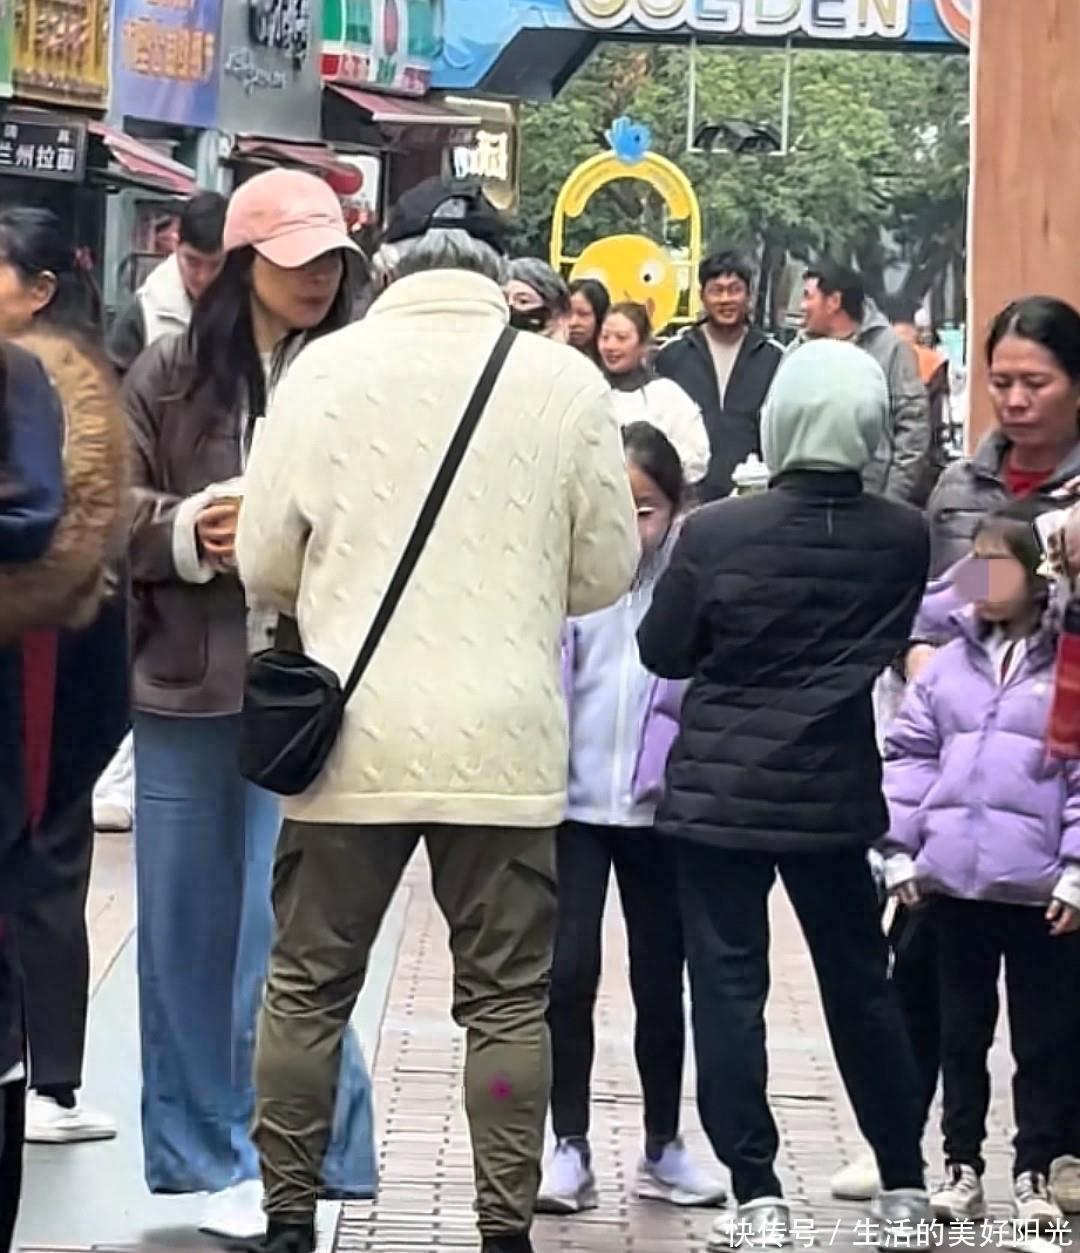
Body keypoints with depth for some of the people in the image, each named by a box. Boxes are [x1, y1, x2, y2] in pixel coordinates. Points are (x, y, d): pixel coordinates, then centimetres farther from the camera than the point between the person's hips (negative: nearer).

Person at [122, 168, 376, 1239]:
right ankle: (205, 1155, 23)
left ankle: (279, 1158, 4)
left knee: (283, 931, -6)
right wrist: (187, 531, -13)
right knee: (185, 929, 11)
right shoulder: (167, 378, 5)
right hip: (184, 687, 4)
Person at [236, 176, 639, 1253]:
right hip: (505, 743, 0)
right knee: (507, 999, 8)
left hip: (353, 739, 0)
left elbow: (264, 566, 1)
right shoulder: (565, 381, -2)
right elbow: (606, 571, 4)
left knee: (308, 987, 12)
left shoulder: (325, 368, -2)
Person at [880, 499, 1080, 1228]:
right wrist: (899, 850, 4)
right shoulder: (950, 663, 8)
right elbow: (911, 755, 10)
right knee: (961, 1032, 13)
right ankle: (963, 1166, 23)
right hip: (952, 881, 4)